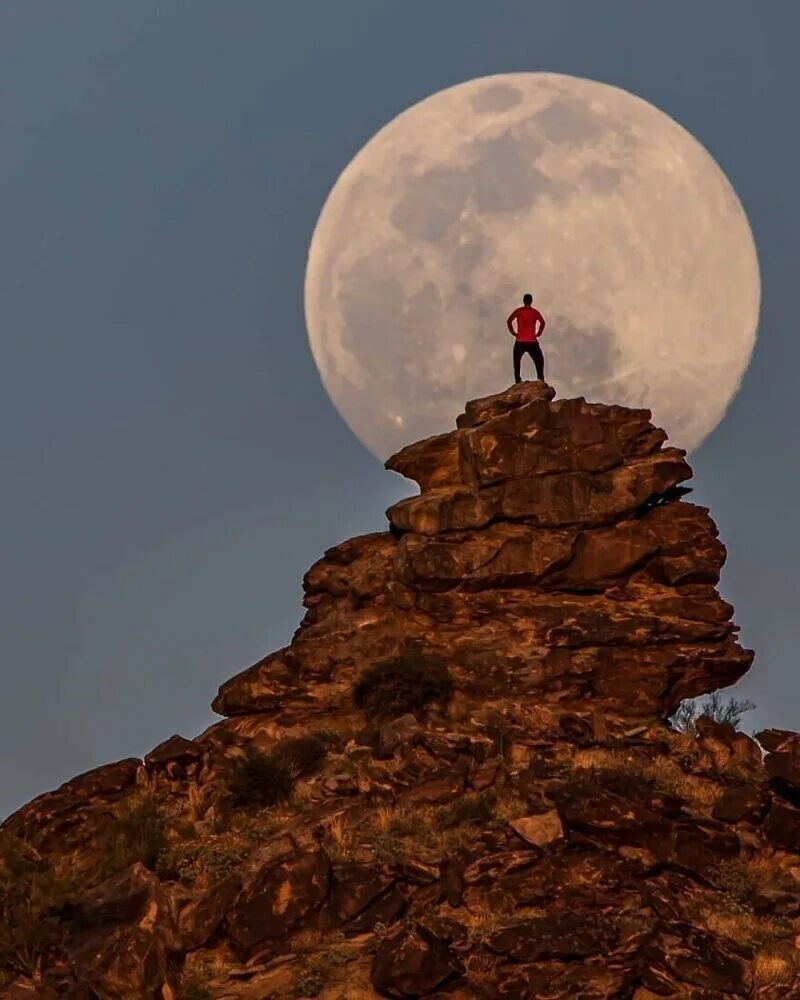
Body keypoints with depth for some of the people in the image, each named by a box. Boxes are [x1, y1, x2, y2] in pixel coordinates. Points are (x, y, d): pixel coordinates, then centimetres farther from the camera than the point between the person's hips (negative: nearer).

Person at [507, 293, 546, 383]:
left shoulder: (518, 311, 2)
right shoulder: (535, 312, 3)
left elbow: (509, 321, -8)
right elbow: (542, 322, -9)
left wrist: (513, 333, -1)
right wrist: (538, 334, 0)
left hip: (520, 342, 0)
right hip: (532, 342, 0)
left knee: (517, 360, 15)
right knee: (539, 359, 14)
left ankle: (517, 379, 8)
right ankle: (540, 377, 2)